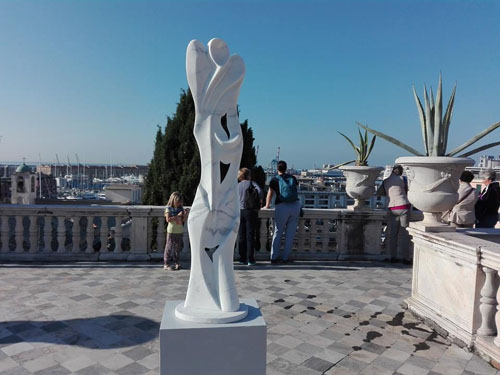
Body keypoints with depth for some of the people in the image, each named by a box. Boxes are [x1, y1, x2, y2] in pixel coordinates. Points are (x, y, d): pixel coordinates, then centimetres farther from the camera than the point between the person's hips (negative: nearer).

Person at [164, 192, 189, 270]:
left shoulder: (181, 208, 9)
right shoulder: (168, 208, -4)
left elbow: (184, 220, 9)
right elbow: (168, 219, -16)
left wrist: (186, 214, -10)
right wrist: (178, 215, -19)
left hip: (180, 231, 5)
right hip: (171, 231, -5)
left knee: (178, 247, 10)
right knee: (169, 247, -1)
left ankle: (176, 262, 21)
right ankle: (166, 264, 5)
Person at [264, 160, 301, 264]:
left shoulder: (275, 180, 6)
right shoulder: (293, 178, 16)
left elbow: (270, 194, 1)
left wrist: (267, 205, 15)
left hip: (282, 206, -2)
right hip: (295, 205, 3)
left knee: (277, 232, 9)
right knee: (290, 233, 9)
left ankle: (274, 257, 9)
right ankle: (285, 257, 12)